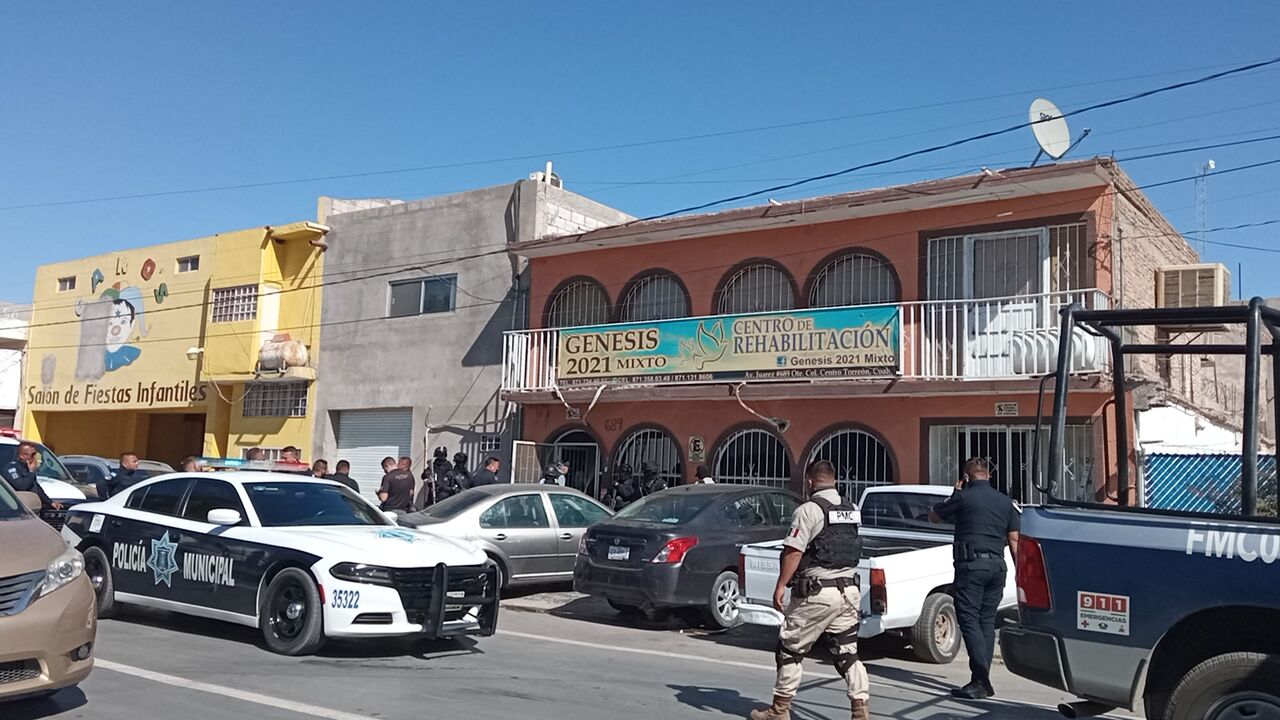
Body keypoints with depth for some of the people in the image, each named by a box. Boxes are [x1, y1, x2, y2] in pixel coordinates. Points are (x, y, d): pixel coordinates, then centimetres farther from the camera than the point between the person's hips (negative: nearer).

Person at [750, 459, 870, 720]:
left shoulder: (809, 510, -12)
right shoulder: (851, 510, 10)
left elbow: (793, 552, -17)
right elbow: (852, 549, 16)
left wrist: (780, 586, -12)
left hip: (817, 592, -7)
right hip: (849, 590, 7)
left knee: (790, 648, 7)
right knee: (847, 653, 12)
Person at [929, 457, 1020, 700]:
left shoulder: (964, 497, -5)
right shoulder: (1005, 501, 11)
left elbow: (933, 516, 8)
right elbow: (1014, 539, 10)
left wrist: (955, 493, 16)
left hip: (971, 564, -6)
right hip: (997, 565, 6)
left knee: (968, 619, -6)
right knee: (987, 620, 12)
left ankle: (981, 679, -16)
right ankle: (982, 680, 15)